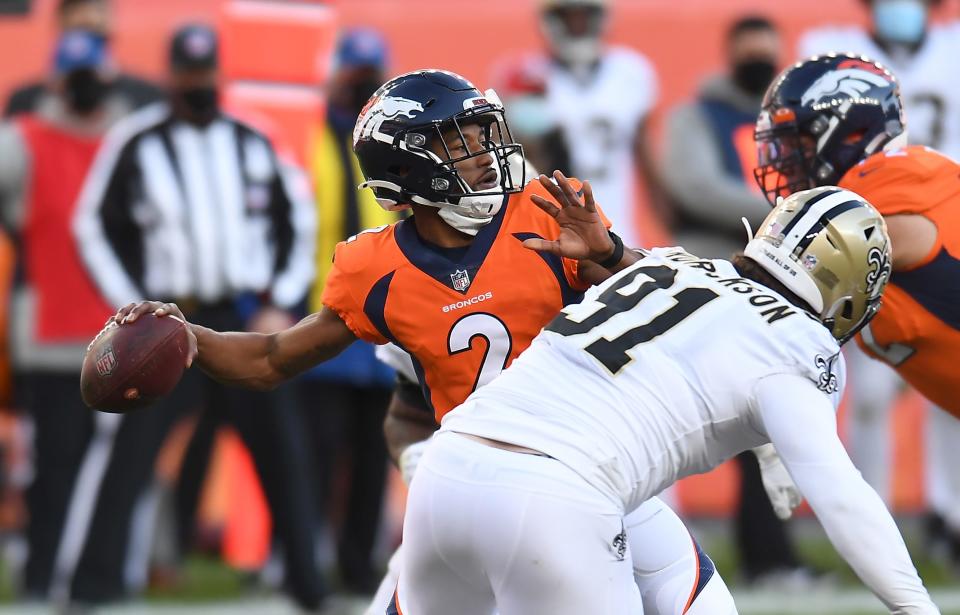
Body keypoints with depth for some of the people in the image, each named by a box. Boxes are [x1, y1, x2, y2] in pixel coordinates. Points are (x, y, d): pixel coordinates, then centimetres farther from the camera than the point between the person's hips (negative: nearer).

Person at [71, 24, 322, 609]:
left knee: (285, 452, 0)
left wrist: (280, 305, 3)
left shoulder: (253, 142, 10)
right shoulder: (135, 143, 0)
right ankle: (100, 579, -5)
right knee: (129, 455, -10)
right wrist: (135, 310, -5)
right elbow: (96, 227, 2)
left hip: (249, 320, 2)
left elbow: (297, 223, 14)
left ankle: (307, 582, 9)